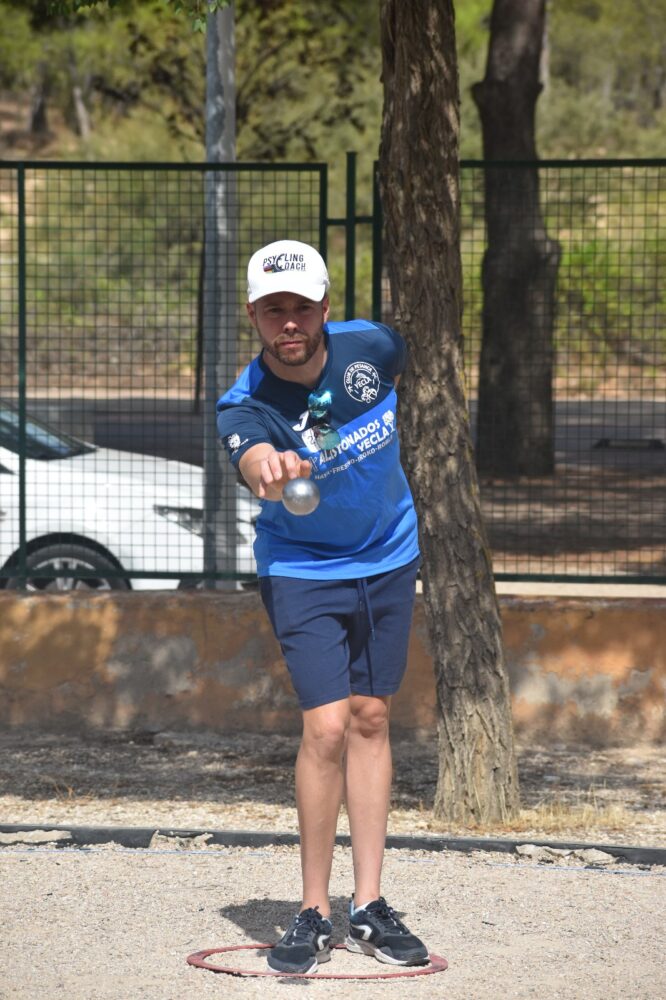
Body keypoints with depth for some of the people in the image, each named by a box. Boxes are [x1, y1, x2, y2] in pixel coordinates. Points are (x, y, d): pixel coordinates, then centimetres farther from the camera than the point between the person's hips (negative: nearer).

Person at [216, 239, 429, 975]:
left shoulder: (370, 347, -17)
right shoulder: (245, 406, -28)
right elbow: (252, 459, -51)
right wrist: (269, 468, -75)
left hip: (389, 561, 4)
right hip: (301, 570, -4)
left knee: (369, 720, 8)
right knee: (326, 726, -16)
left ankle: (369, 906, 14)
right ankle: (313, 914, -5)